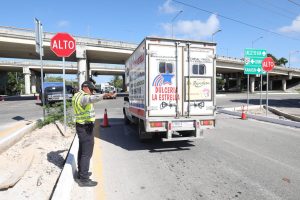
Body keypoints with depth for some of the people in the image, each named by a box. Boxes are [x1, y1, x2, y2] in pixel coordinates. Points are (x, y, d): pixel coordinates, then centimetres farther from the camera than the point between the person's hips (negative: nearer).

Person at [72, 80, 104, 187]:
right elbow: (93, 98, -44)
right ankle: (83, 179, 2)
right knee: (87, 153, -5)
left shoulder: (77, 95, 12)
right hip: (86, 128, -11)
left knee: (82, 151, 20)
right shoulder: (83, 97, -20)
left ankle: (81, 173, 34)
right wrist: (105, 95, -57)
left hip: (81, 126, 11)